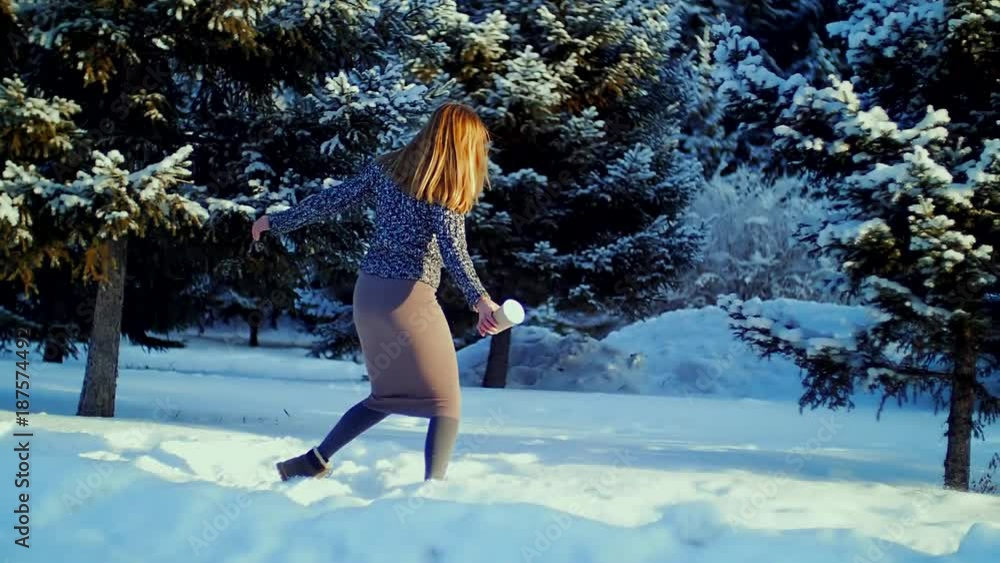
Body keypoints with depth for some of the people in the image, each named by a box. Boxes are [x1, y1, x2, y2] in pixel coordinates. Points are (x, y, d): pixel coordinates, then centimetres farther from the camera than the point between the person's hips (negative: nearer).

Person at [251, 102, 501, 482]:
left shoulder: (384, 168, 9)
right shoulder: (446, 189, -7)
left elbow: (328, 202, 11)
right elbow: (453, 251, -20)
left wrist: (276, 222, 22)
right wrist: (479, 299, -31)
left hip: (368, 292, 7)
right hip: (409, 297, -7)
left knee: (389, 395, 23)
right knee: (446, 403, 4)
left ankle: (313, 462, 20)